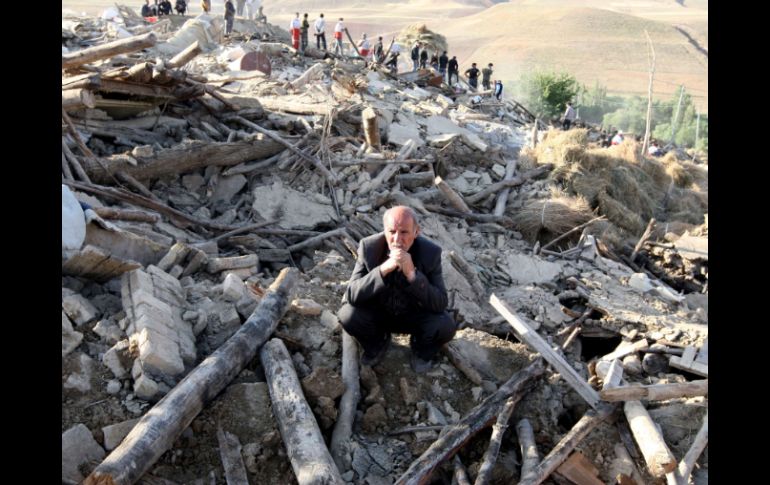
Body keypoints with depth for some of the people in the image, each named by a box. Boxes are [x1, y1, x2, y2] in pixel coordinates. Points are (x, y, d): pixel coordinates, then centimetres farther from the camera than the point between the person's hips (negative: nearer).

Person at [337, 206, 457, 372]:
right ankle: (377, 344, 6)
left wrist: (412, 274, -39)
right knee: (348, 314, -28)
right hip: (378, 313, 1)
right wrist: (383, 269, -41)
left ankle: (421, 350, 7)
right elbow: (352, 295, -26)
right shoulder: (369, 247, -21)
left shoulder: (430, 252, -22)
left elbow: (441, 304, -24)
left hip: (416, 316, -1)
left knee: (445, 326, -29)